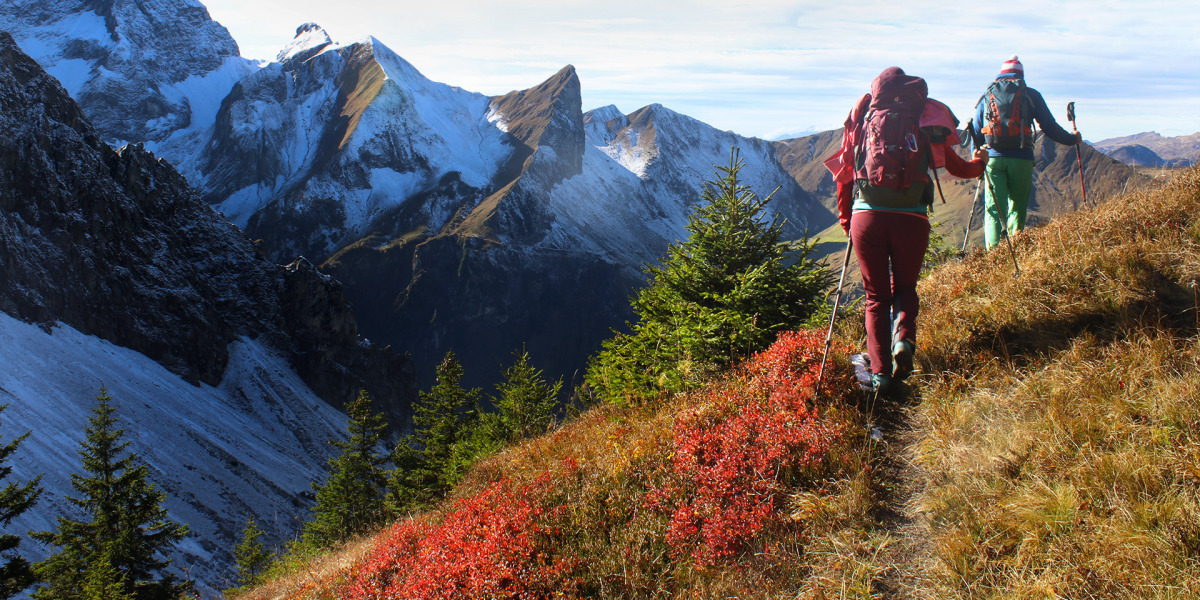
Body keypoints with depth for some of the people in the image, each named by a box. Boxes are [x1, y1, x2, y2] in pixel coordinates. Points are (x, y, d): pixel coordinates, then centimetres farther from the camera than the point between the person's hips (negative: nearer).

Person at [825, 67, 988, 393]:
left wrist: (846, 219, 24)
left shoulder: (865, 119, 12)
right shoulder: (926, 124, 12)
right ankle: (903, 339, -8)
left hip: (867, 216, 0)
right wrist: (980, 161, 48)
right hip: (912, 219, 0)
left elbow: (844, 172, 13)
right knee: (905, 289, 21)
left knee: (877, 296, 12)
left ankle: (880, 372, 0)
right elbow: (960, 169, 25)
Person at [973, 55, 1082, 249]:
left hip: (993, 159, 1)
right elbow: (1050, 127, 8)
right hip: (1021, 159, -1)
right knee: (1017, 209, 11)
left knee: (993, 209, 0)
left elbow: (976, 134, 13)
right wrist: (1072, 139, 23)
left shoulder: (987, 96, 14)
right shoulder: (1031, 95, 8)